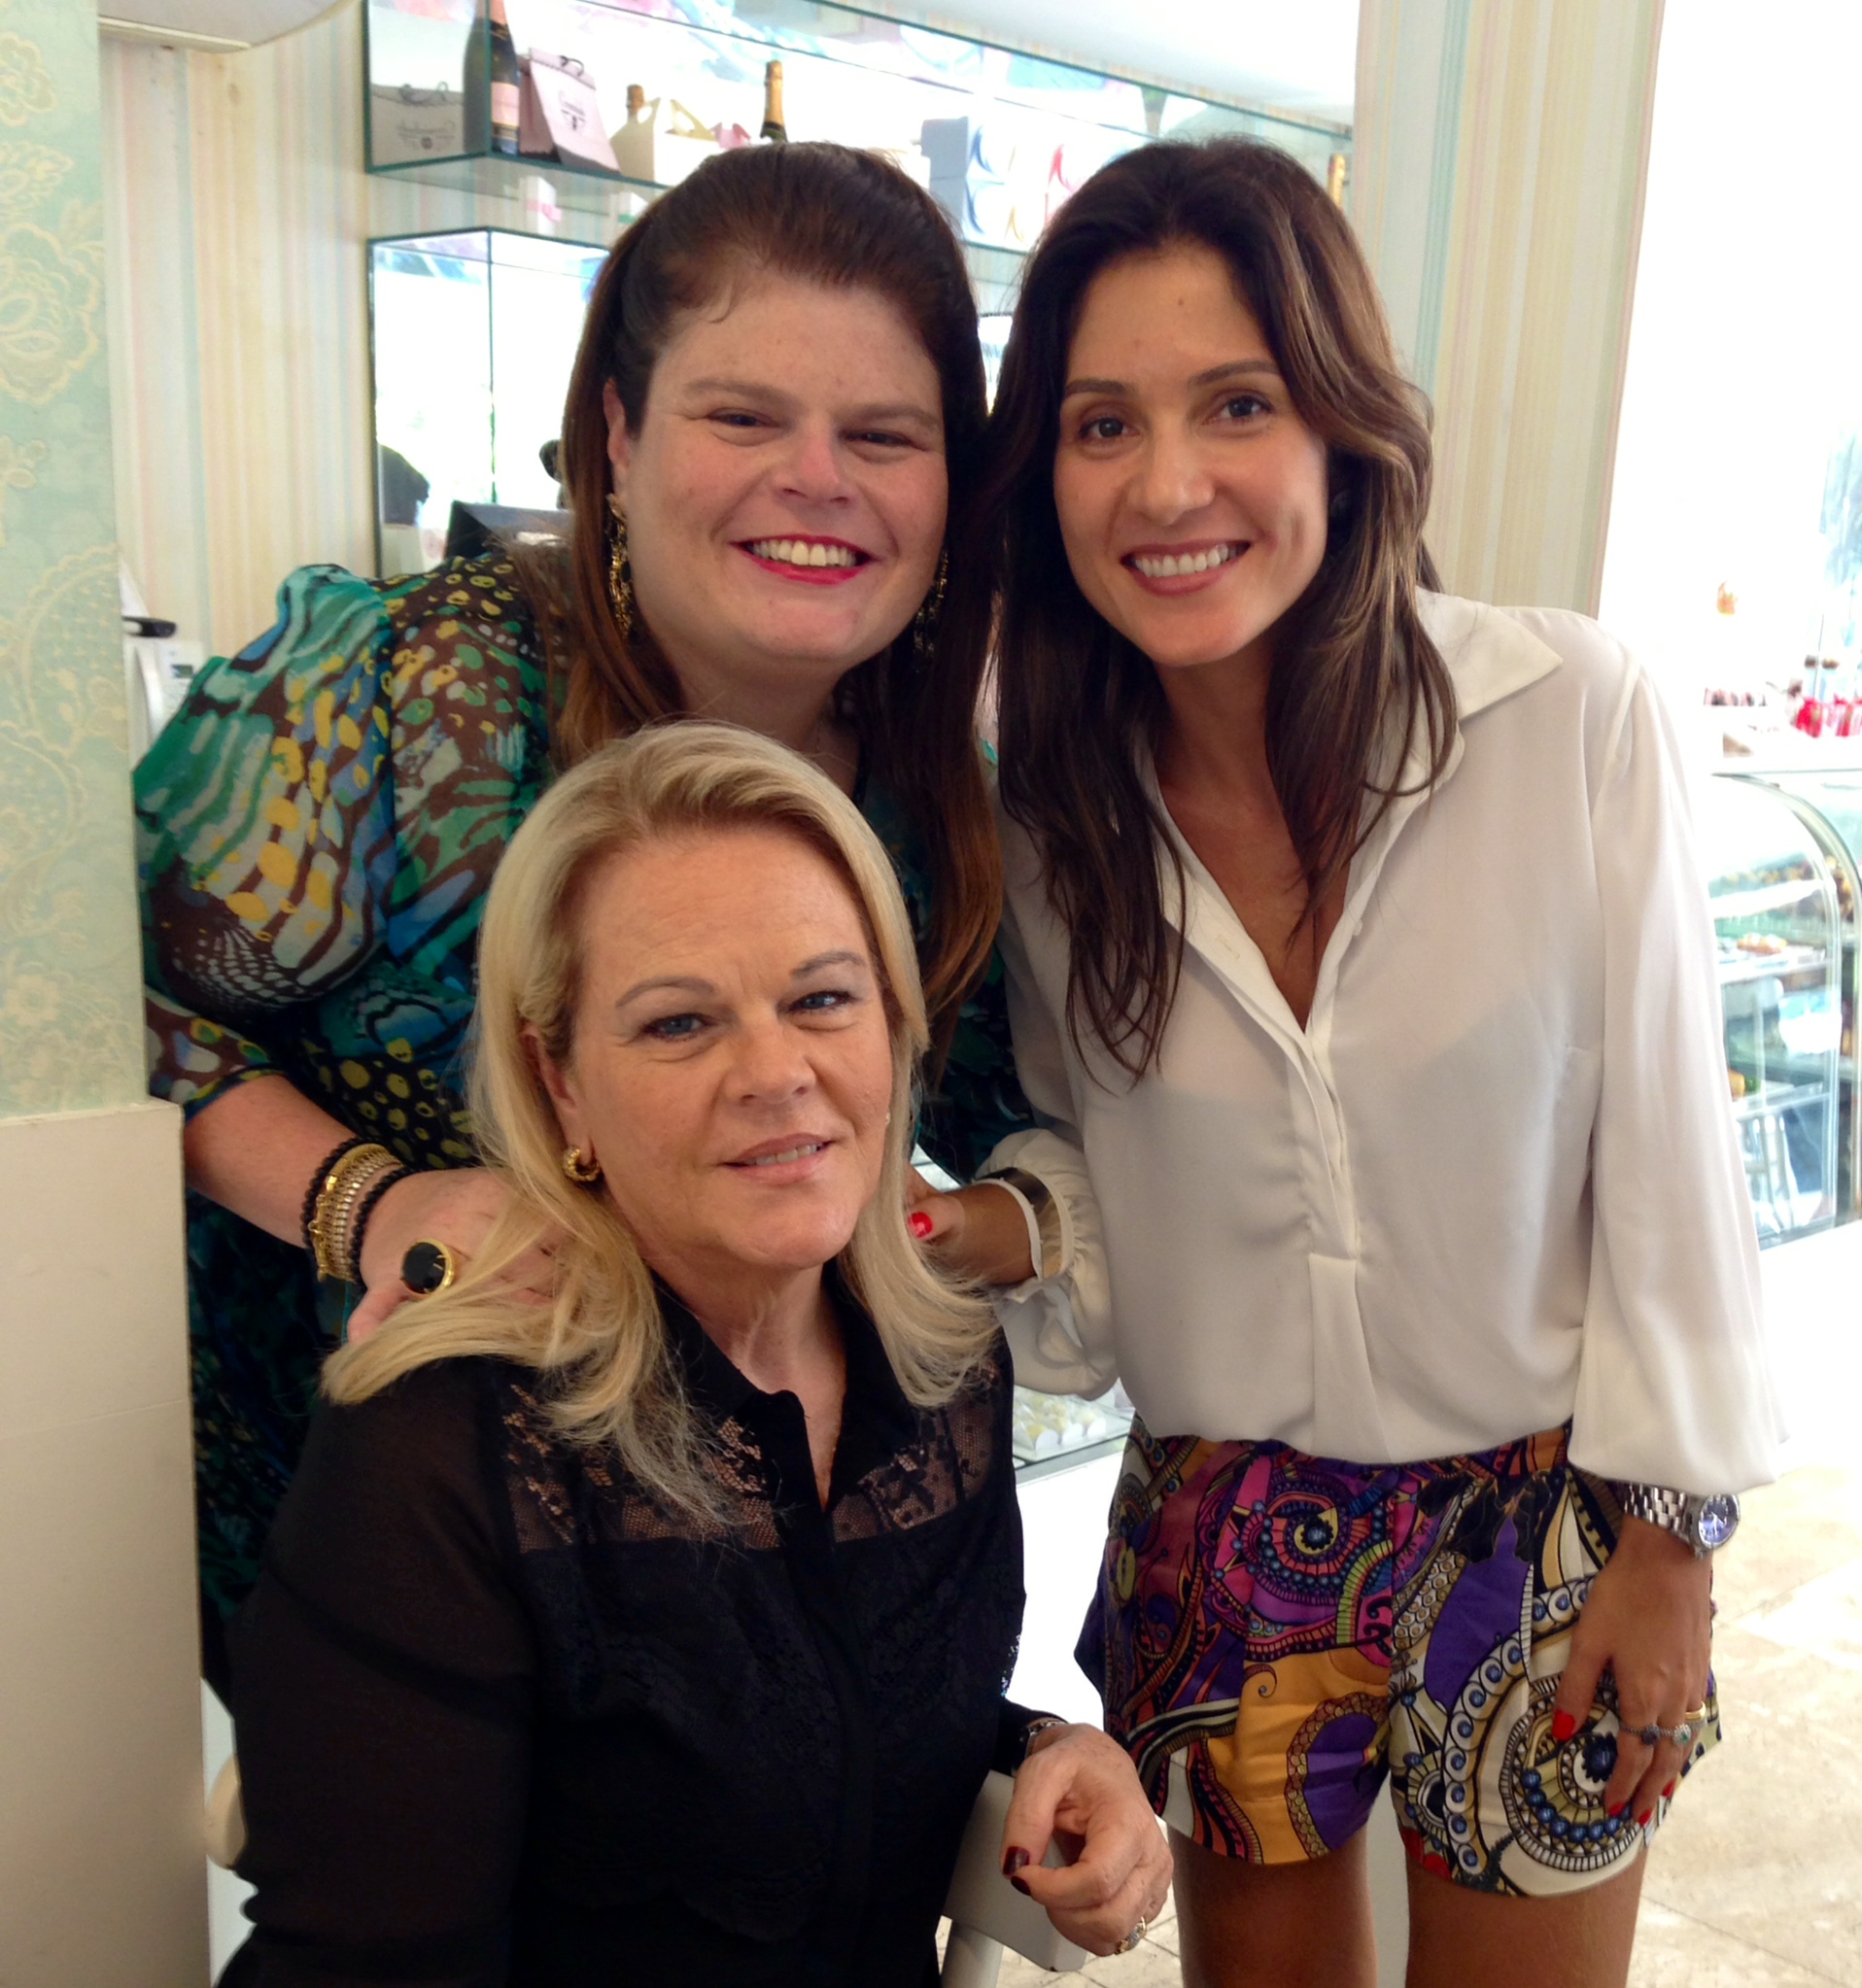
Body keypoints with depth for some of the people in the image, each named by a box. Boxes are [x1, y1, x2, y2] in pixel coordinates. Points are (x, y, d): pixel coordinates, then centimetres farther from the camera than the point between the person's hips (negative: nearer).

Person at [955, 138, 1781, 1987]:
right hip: (1218, 1535, 2)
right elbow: (1080, 1164, 1)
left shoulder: (1572, 712, -18)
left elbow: (1664, 1142, -10)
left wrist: (1668, 1529, -4)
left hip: (1546, 1519, -2)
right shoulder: (1050, 808, -9)